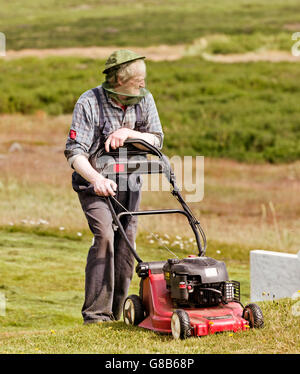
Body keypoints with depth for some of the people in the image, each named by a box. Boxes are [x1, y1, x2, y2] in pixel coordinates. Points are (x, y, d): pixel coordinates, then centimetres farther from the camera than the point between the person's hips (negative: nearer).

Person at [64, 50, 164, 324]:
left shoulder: (144, 99, -3)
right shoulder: (89, 103, -17)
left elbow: (157, 140, -1)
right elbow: (75, 152, -23)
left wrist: (127, 133, -20)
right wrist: (96, 178, -40)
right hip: (94, 181, -5)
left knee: (126, 240, -3)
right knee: (104, 235, -20)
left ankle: (116, 311, 9)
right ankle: (96, 314, -17)